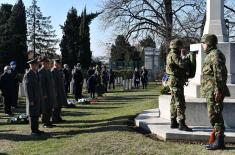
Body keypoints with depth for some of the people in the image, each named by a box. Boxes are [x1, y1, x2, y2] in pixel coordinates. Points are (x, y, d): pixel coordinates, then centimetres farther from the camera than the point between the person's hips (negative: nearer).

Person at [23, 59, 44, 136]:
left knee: (37, 114, 14)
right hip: (33, 99, -8)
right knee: (33, 115, 0)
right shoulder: (28, 75, -15)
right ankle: (33, 131, 8)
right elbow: (27, 89, -18)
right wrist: (31, 100, -20)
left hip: (38, 98, 8)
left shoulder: (36, 73, 12)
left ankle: (36, 129, 24)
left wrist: (41, 97, 16)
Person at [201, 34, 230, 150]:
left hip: (214, 91, -11)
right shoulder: (211, 55, 20)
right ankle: (216, 140, 17)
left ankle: (219, 142, -4)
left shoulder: (215, 55, -12)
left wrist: (218, 89, -24)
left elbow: (219, 73, -20)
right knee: (215, 115, 12)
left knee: (214, 115, -9)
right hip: (211, 91, 11)